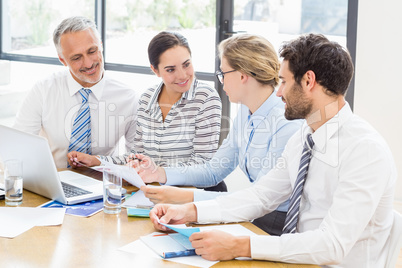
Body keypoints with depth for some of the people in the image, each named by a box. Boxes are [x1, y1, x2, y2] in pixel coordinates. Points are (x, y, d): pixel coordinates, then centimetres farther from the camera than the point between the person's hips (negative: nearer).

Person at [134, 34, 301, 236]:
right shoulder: (245, 113, 7)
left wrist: (187, 197, -28)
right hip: (256, 215, 7)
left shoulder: (287, 125, -21)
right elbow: (213, 171, 13)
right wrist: (161, 174, -2)